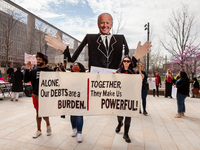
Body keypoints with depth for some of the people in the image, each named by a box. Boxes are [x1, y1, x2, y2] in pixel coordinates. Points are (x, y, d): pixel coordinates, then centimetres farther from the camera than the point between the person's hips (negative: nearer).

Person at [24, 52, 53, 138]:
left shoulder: (49, 71, -7)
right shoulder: (34, 71, 5)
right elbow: (26, 80, 1)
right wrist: (27, 70, -7)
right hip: (36, 96, 4)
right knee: (38, 113, 15)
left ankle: (48, 125, 33)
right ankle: (39, 130, 32)